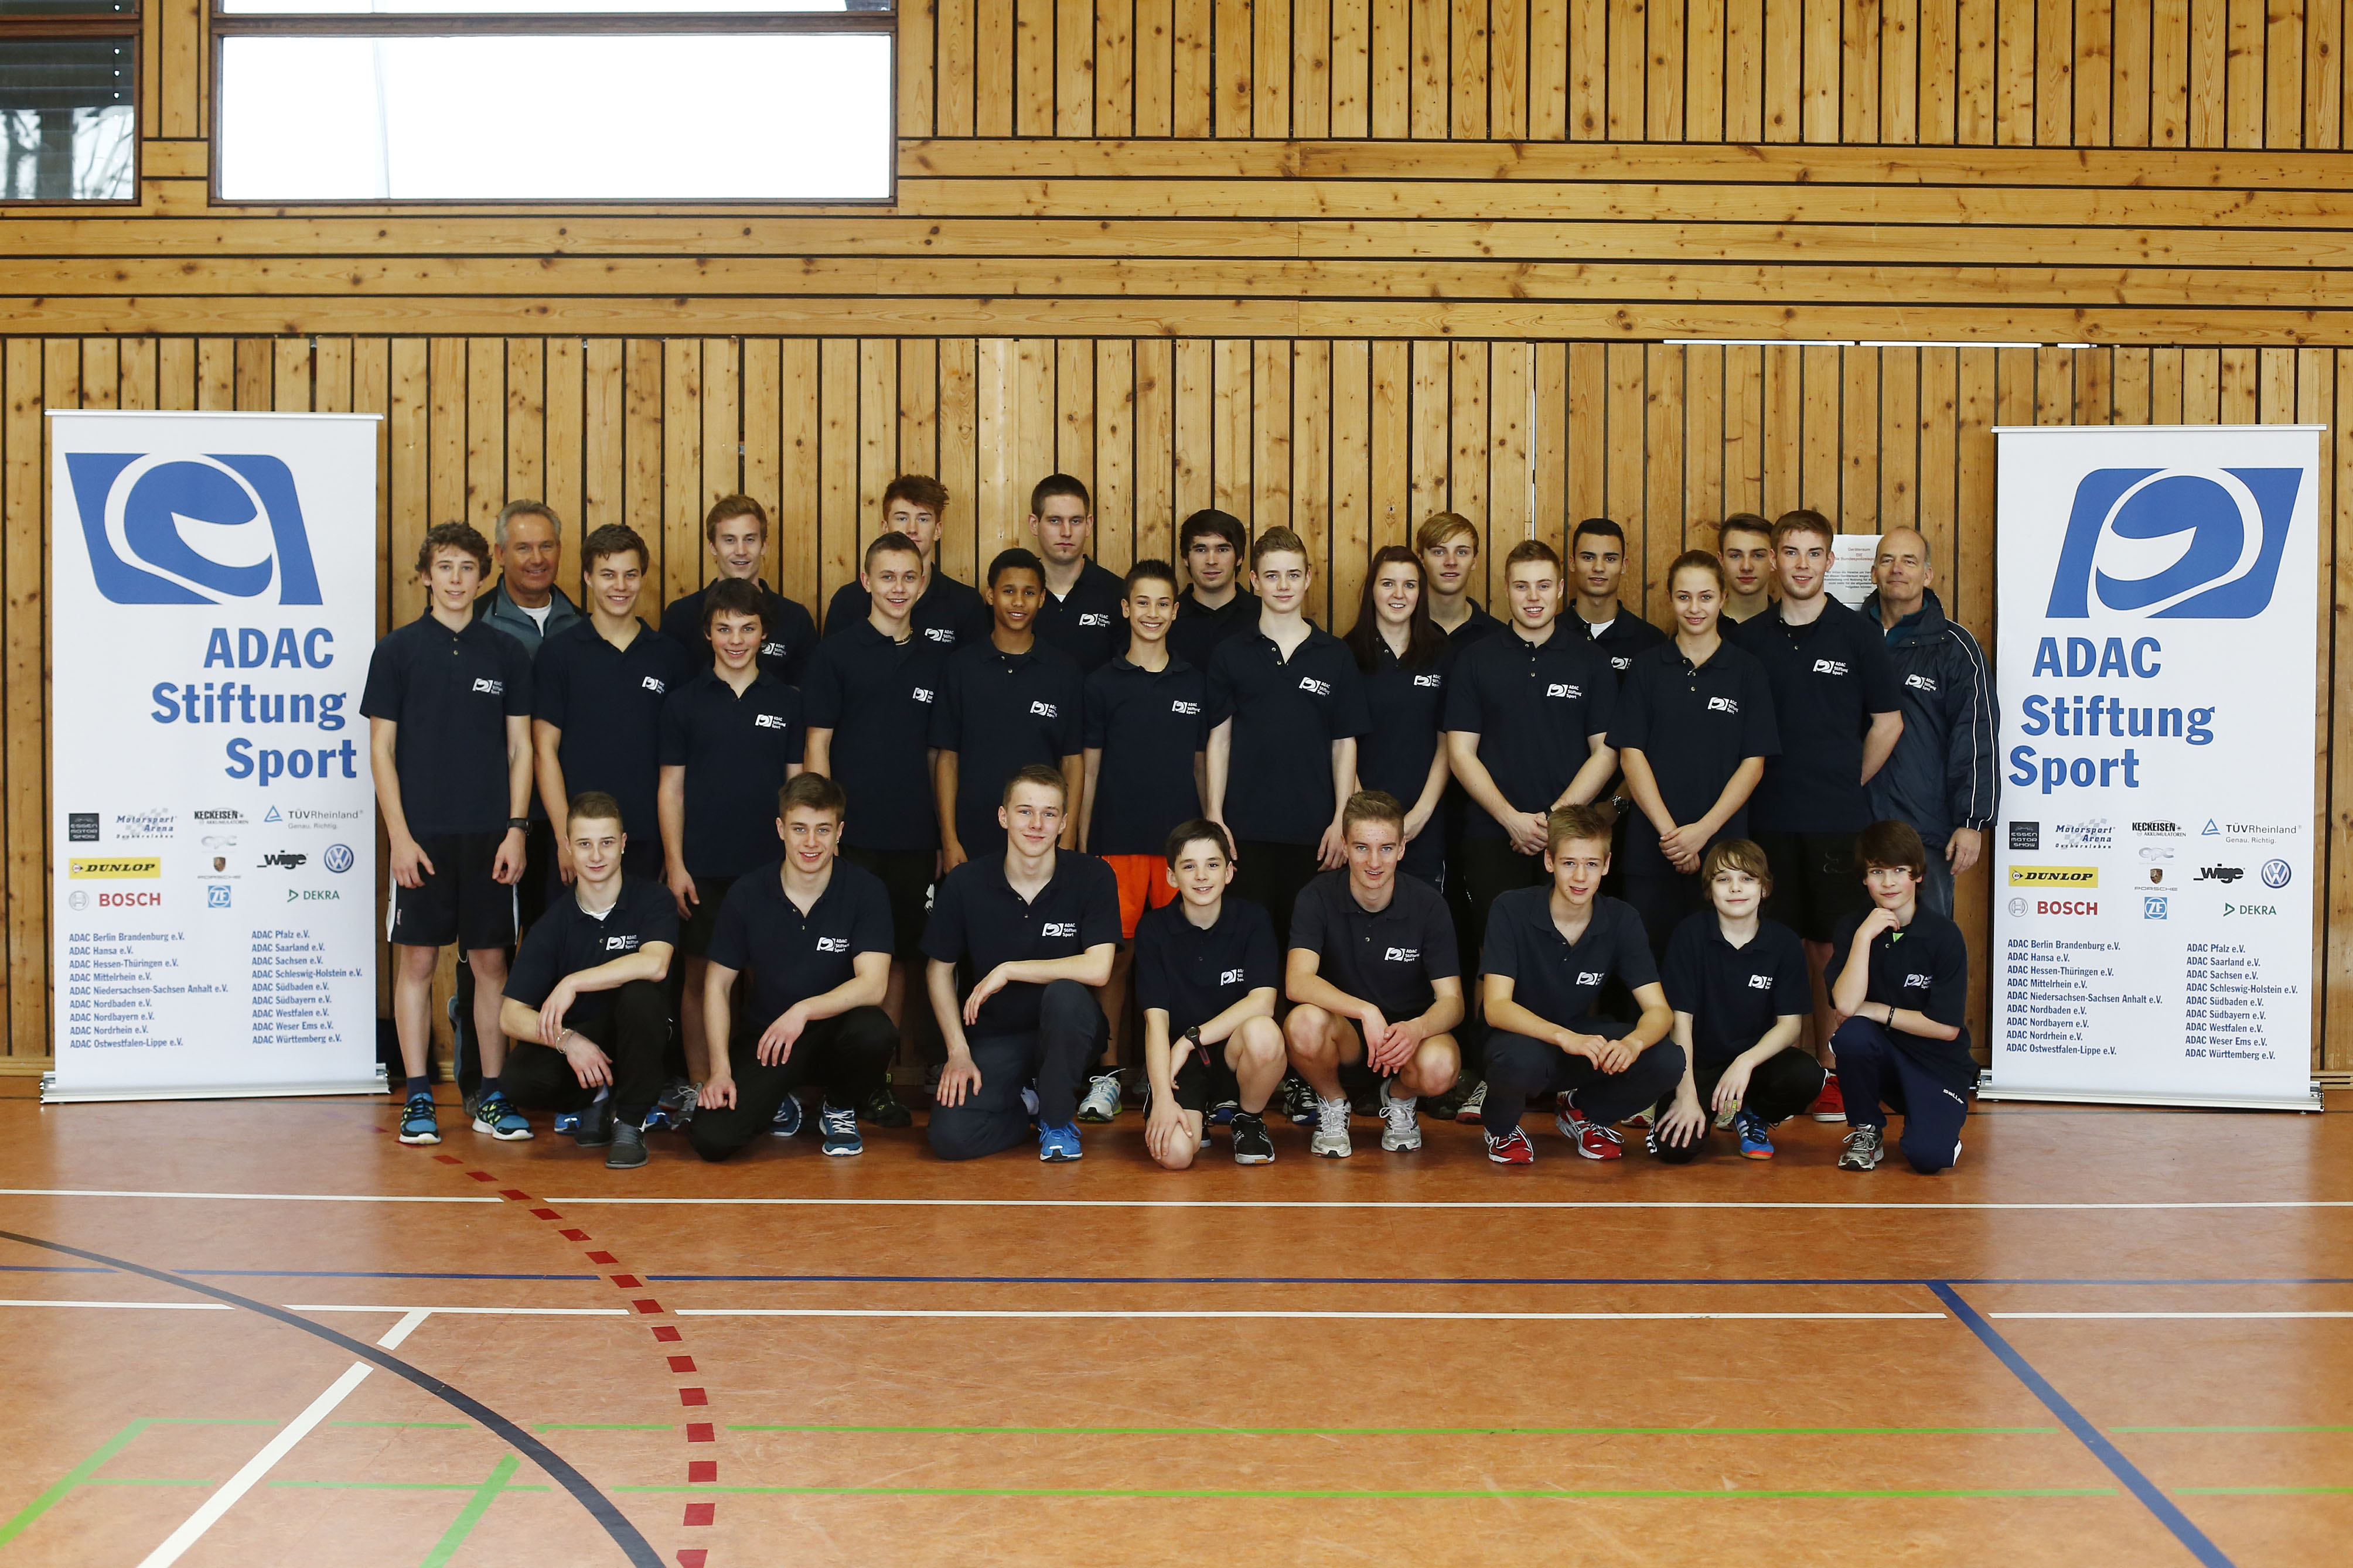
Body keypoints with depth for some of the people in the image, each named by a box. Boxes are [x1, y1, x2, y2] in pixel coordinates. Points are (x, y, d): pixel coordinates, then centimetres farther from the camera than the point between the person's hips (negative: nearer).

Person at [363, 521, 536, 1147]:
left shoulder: (506, 654, 7)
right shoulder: (398, 650, 2)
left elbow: (520, 748, 8)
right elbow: (382, 749, 0)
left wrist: (516, 828, -1)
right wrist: (399, 835, -7)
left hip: (489, 834, 2)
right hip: (422, 834, -2)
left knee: (491, 961, 4)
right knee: (417, 960, 1)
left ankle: (492, 1095, 12)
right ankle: (418, 1100, 8)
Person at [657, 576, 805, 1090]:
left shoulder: (787, 701, 6)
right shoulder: (685, 702, 3)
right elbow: (671, 788, 3)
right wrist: (675, 865, -3)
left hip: (769, 867, 1)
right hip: (702, 869, -1)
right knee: (701, 977, 5)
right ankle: (700, 1090, 14)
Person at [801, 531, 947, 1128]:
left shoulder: (934, 659, 11)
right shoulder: (837, 650, 0)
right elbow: (817, 744, -2)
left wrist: (942, 834, 11)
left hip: (914, 837, 4)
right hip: (853, 833, -4)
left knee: (900, 953, 7)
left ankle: (880, 1073, 16)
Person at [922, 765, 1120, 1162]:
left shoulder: (1092, 877, -10)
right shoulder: (964, 883, -6)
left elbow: (1097, 969, -21)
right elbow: (939, 970, 4)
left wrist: (1007, 970, -20)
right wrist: (958, 1052, -5)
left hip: (1065, 1034, -1)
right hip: (993, 1036, 1)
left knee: (1064, 994, -36)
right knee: (950, 1136, -22)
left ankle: (1058, 1118, -10)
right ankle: (1027, 1100, 12)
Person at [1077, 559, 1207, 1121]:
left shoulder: (1195, 683, 9)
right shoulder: (1104, 683, 5)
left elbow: (1202, 764, 13)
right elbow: (1089, 767, 6)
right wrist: (1081, 844, 3)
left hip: (1179, 841, 2)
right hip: (1117, 841, -1)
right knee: (1116, 955, -2)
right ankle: (1106, 1075, 7)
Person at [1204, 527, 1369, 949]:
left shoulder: (1336, 656, 5)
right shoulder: (1230, 655, 5)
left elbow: (1345, 744, 6)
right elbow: (1219, 740, 5)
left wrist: (1341, 821, -1)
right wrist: (1214, 817, -2)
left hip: (1313, 830, 1)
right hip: (1246, 828, 0)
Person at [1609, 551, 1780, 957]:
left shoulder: (1747, 670, 5)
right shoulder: (1646, 668, 6)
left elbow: (1754, 763, 1)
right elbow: (1631, 754, 0)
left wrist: (1703, 830, -11)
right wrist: (1668, 829, -10)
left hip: (1722, 843, 0)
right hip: (1651, 846, 0)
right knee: (1650, 957, 0)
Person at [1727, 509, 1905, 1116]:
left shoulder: (1857, 634, 2)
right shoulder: (1747, 639, 7)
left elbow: (1888, 723, 6)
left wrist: (1847, 785, 6)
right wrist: (1752, 785, 6)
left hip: (1838, 822, -1)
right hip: (1767, 821, 2)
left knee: (1830, 951, 2)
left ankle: (1831, 1073, 11)